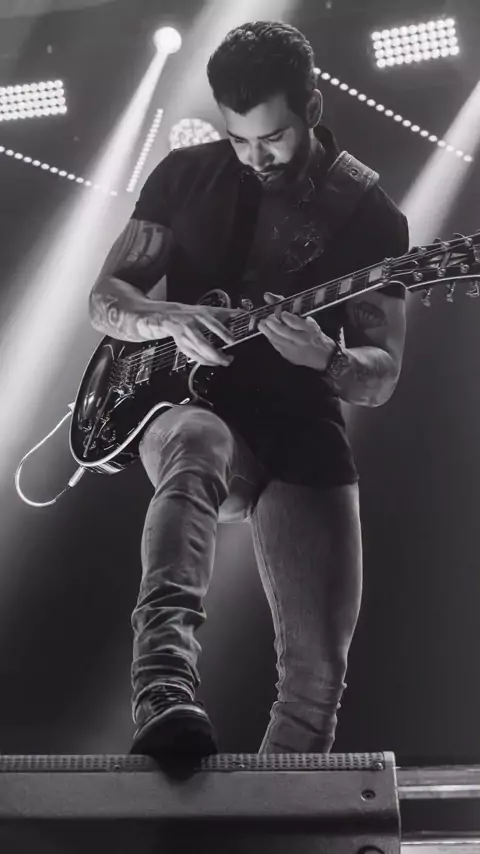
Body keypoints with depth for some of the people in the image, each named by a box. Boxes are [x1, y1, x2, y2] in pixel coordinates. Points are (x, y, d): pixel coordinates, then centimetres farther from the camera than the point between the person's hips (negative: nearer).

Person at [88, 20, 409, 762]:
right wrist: (169, 319, -17)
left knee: (317, 671, -8)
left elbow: (382, 376, 0)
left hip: (303, 439, 1)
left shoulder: (372, 216, 2)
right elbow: (104, 298, 5)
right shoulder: (186, 175, 5)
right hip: (194, 408, -1)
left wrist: (325, 358, -23)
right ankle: (165, 693, -53)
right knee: (195, 447, -40)